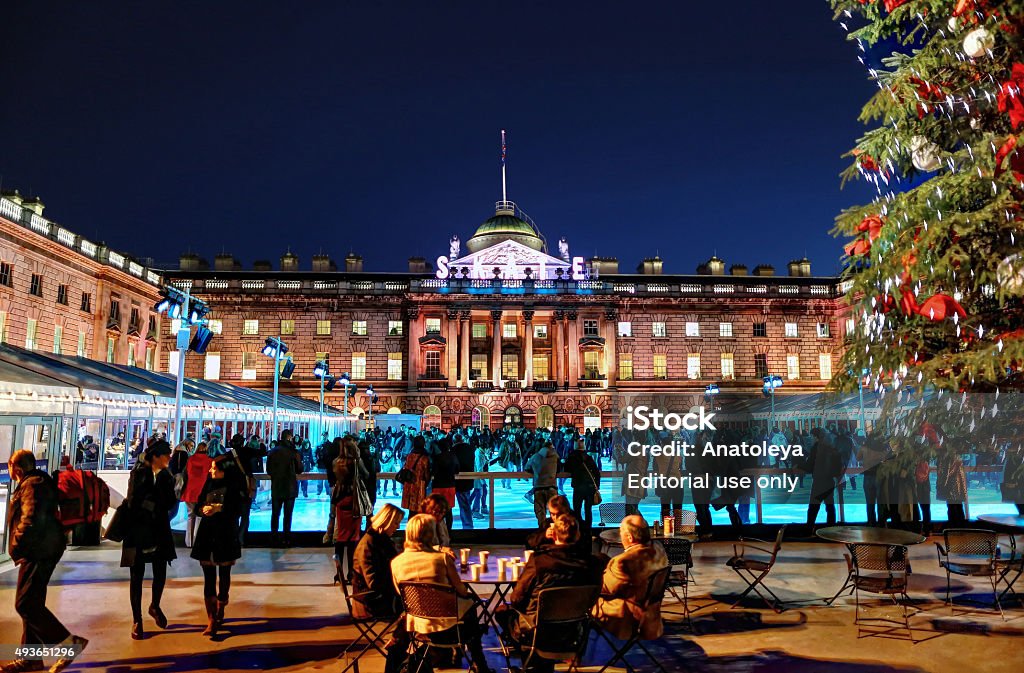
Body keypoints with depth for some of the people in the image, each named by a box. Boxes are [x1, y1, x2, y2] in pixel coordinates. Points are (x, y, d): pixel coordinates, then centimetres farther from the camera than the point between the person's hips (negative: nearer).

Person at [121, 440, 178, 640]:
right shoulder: (138, 473, -8)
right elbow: (133, 502, -15)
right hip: (138, 530, -4)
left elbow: (170, 503, -5)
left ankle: (155, 607, 33)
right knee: (137, 576, 4)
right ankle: (137, 620, 16)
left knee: (160, 573, 6)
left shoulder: (166, 476, 4)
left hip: (159, 531, 4)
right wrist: (156, 505, -12)